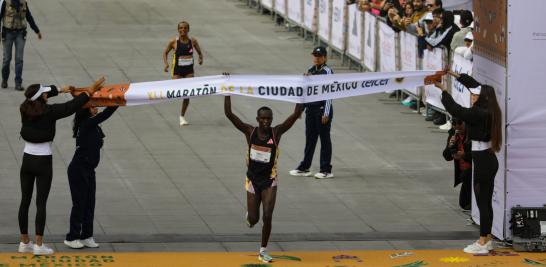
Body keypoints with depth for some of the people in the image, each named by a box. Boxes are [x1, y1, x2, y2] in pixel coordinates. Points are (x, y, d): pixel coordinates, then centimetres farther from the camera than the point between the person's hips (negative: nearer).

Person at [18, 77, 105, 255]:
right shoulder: (49, 112, -16)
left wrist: (60, 90, 32)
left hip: (27, 160, 5)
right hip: (43, 162, -5)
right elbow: (72, 106, -9)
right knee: (41, 203, -3)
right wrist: (90, 91, 1)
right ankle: (38, 245, -4)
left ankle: (24, 242, 16)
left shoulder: (25, 109, 0)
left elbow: (37, 97, 20)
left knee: (25, 201, 10)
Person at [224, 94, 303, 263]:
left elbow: (296, 115, -18)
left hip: (269, 181, 0)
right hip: (253, 179, 0)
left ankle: (263, 251, 9)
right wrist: (227, 93, -21)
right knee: (253, 219, 5)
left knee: (267, 216, -8)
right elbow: (228, 113, -15)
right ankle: (249, 216, 45)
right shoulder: (250, 132, -8)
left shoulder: (276, 133, -9)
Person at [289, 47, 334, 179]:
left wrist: (326, 113, -16)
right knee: (310, 138, 13)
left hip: (322, 109, -7)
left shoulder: (327, 72, -11)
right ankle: (304, 168, 19)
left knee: (324, 139, 0)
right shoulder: (311, 70, 10)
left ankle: (326, 170, 5)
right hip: (310, 108, 7)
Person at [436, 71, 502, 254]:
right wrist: (456, 75, 20)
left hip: (482, 161, -9)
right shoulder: (489, 110, 5)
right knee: (486, 202, 15)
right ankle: (487, 239, 22)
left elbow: (455, 110, -23)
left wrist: (443, 90, -13)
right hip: (489, 159, 9)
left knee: (482, 202, -3)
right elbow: (475, 85, 17)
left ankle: (482, 243, 1)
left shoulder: (479, 114, -20)